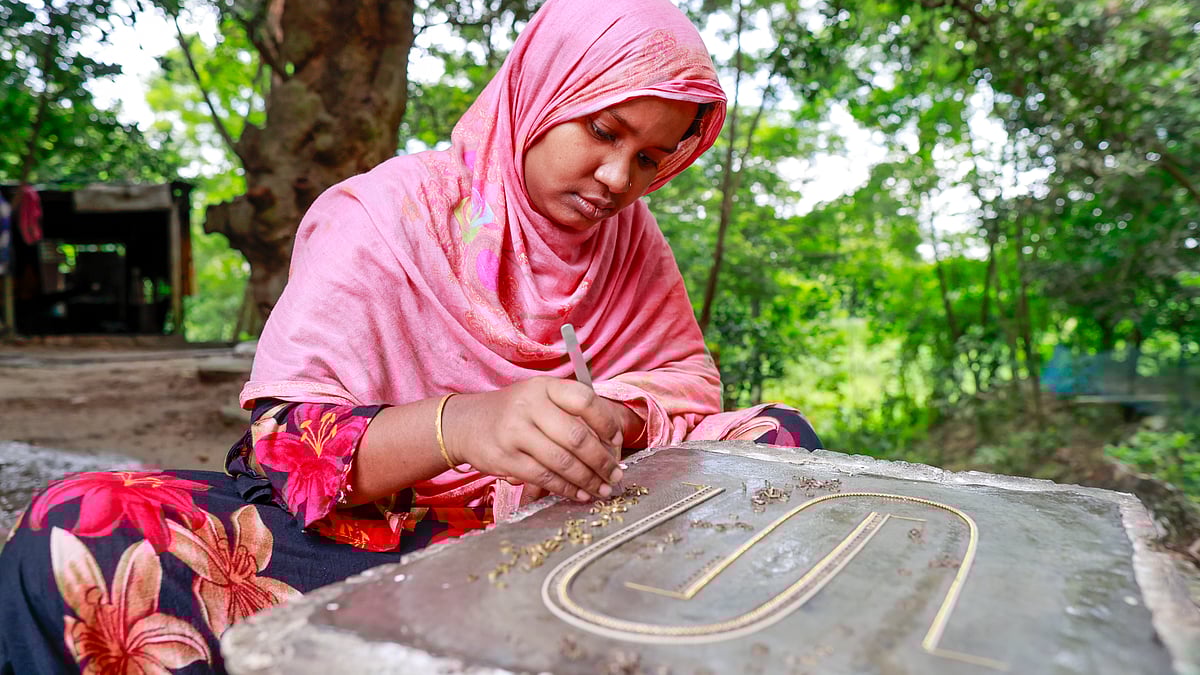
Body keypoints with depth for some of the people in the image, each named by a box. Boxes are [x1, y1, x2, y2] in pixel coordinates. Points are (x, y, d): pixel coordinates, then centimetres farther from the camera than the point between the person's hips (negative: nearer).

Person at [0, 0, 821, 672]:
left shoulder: (628, 233, 3)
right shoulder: (381, 216, -12)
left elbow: (689, 383, 5)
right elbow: (280, 440, -20)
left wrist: (613, 413, -20)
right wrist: (455, 424, -41)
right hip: (365, 523, -3)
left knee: (779, 435, -11)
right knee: (79, 532, -28)